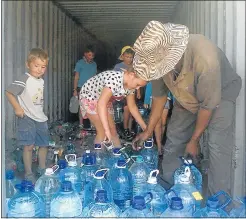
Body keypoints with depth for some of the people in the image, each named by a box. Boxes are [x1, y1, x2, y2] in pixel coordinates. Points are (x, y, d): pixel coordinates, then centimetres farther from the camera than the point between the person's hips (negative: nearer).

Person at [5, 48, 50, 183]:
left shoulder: (41, 81, 8)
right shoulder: (24, 79, -15)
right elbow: (9, 92, -19)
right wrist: (17, 108, -21)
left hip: (41, 118, 8)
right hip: (27, 118, -8)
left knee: (44, 144, 15)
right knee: (28, 146, -6)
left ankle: (42, 169, 34)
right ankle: (28, 174, 8)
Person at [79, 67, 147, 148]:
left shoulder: (130, 85, -10)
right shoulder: (114, 79, -37)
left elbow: (132, 106, 1)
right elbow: (101, 103, -45)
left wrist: (145, 127, -1)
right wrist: (107, 130, -49)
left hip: (105, 100, 8)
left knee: (113, 130, 5)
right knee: (103, 132, -15)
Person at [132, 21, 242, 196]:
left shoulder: (204, 57, -41)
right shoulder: (159, 57, -23)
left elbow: (209, 104, -30)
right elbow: (159, 95, -8)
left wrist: (194, 140, -19)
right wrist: (148, 131, -4)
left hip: (221, 92, -5)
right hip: (187, 96, 5)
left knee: (218, 146, -18)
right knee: (174, 138, 5)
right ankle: (168, 187, 24)